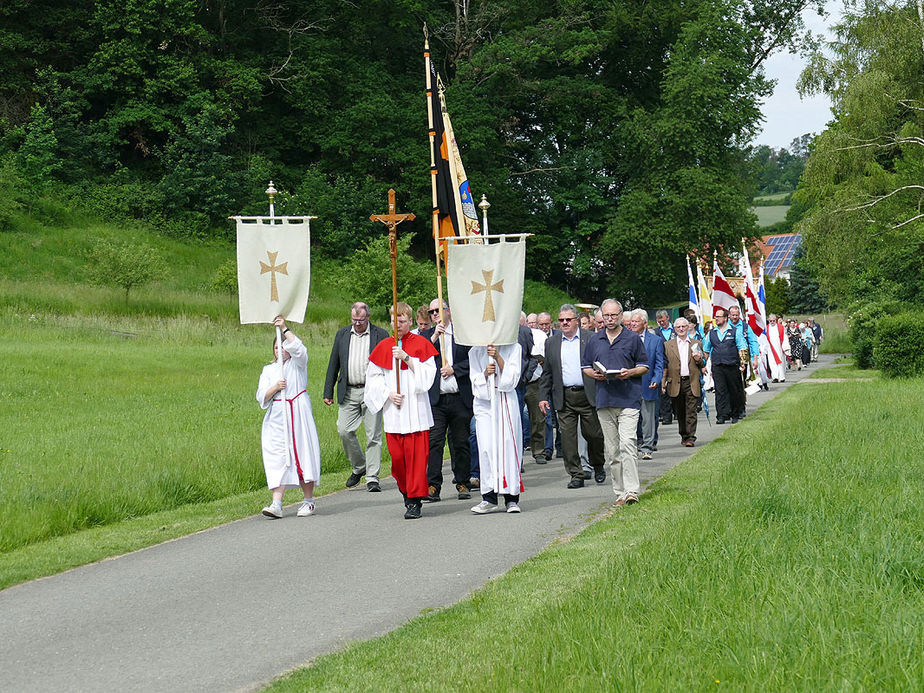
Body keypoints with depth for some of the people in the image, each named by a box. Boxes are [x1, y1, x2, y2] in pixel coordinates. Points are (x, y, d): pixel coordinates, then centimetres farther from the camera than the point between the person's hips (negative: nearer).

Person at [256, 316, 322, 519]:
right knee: (277, 458, -8)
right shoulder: (269, 370, 15)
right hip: (277, 417, 2)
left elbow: (299, 349, -16)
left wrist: (284, 329, -14)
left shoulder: (297, 363, 7)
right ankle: (276, 504, -16)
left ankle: (309, 501, 10)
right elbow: (262, 397, 8)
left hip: (298, 414, -2)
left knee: (303, 453, -2)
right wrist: (275, 387, -9)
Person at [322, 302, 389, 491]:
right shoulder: (342, 334, 10)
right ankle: (358, 467, 18)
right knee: (344, 431, -4)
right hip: (348, 393, 3)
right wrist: (328, 392, 9)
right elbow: (333, 364, 13)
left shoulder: (380, 334, 1)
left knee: (373, 435, -3)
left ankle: (372, 478, 1)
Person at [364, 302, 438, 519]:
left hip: (416, 409, -3)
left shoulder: (420, 343, 4)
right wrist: (388, 393, -3)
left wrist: (406, 358, -14)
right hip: (392, 410, 3)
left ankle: (415, 501, -3)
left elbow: (427, 373, -4)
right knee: (397, 455, 0)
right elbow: (373, 376, 12)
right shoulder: (384, 346, 11)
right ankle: (406, 490, 23)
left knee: (416, 454, -7)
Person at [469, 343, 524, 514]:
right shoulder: (475, 351, 12)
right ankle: (489, 498, -7)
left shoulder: (513, 348, 6)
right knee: (486, 448, -9)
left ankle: (512, 498, 0)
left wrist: (497, 357, -12)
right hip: (484, 402, 1)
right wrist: (485, 373, -13)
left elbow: (512, 378, -3)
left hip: (506, 401, -1)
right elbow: (476, 381, 7)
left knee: (508, 446, -6)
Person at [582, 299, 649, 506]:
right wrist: (594, 374, -2)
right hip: (604, 401, 4)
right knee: (612, 450, 5)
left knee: (627, 443, -16)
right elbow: (585, 366, 20)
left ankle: (632, 491, -18)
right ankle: (620, 492, 10)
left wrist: (630, 372, -12)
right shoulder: (594, 340, 14)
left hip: (628, 399, -4)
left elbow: (644, 366, 8)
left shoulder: (633, 338, 5)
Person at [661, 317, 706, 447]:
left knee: (691, 412, -8)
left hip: (692, 382, -1)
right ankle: (684, 436, 20)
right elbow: (665, 366, 7)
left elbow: (703, 364, 16)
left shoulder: (696, 344, 11)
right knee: (680, 413, 8)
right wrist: (663, 384, -1)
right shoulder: (668, 345, 9)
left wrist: (699, 360, -7)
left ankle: (690, 438, -9)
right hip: (675, 383, 1)